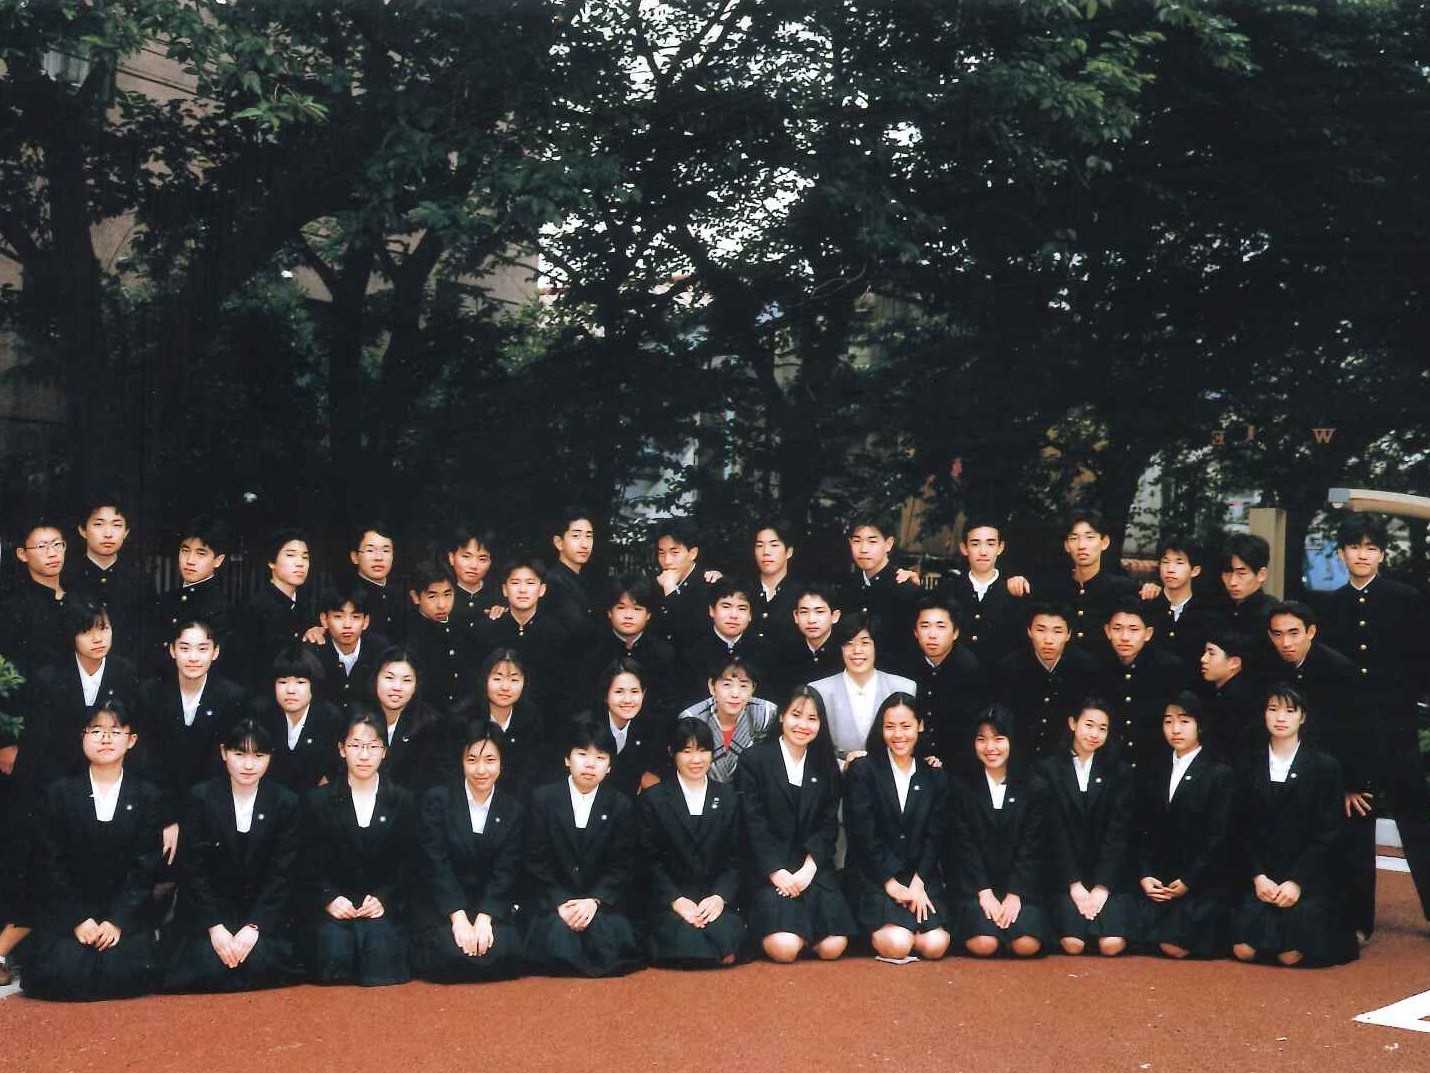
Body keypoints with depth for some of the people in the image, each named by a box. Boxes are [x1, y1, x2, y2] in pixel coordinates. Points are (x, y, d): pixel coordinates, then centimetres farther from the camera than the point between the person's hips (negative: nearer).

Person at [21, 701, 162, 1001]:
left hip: (126, 910, 0)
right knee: (61, 974, -24)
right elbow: (51, 865, -1)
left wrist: (118, 920, -12)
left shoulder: (146, 795, 5)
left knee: (129, 974, -25)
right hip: (67, 912, 0)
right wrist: (78, 920, -11)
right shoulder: (58, 793, 4)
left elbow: (146, 867, 0)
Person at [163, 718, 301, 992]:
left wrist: (254, 927, -16)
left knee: (262, 964, -25)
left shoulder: (286, 802, -3)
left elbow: (282, 876, -5)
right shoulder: (200, 797, -5)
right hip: (207, 910, 0)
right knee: (208, 966, -25)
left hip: (263, 911, 1)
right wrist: (214, 927, -16)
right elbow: (193, 871, -7)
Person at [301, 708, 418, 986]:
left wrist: (384, 899, -8)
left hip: (385, 907, 0)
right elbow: (309, 862, 6)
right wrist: (329, 899, -10)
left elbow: (408, 864, 8)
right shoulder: (318, 800, 10)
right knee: (335, 951, -30)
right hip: (333, 907, 0)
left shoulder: (402, 802, 12)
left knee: (381, 949, -30)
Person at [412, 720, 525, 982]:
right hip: (441, 907, -2)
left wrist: (483, 919, -19)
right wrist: (459, 919, -20)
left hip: (492, 907, 2)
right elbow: (436, 865, -9)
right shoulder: (438, 799, -2)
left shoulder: (514, 810, 5)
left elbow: (505, 872, -3)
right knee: (450, 954, -30)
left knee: (503, 954, -28)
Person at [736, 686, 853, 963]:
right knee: (785, 948, -23)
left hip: (813, 865, 4)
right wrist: (776, 871, -17)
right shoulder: (755, 761, 0)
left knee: (832, 947, -16)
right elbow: (754, 826, -6)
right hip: (768, 866, -4)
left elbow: (828, 825, 6)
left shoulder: (826, 765, 12)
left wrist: (809, 868, -10)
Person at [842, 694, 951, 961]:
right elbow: (862, 835, -7)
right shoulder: (861, 771, 0)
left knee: (935, 945, -20)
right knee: (897, 945, -25)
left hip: (922, 876, 3)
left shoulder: (934, 777, 11)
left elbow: (935, 836, 3)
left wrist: (918, 883, -11)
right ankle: (877, 928, 7)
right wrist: (891, 884, -13)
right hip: (873, 876, -3)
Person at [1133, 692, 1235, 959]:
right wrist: (1145, 876, -4)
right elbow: (1143, 830, 10)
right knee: (1144, 937, -17)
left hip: (1201, 883, -4)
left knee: (1175, 945, -20)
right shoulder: (1154, 771, 14)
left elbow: (1218, 837, -8)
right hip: (1159, 881, 4)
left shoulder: (1220, 774, -3)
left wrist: (1188, 882, -11)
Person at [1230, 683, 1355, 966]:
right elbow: (1241, 831, 5)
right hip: (1260, 877, 2)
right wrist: (1258, 877, -9)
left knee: (1290, 955, -19)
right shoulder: (1250, 767, 8)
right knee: (1244, 950, -17)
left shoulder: (1325, 767, 0)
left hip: (1308, 877, -2)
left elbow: (1327, 834, -4)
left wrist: (1296, 882, -13)